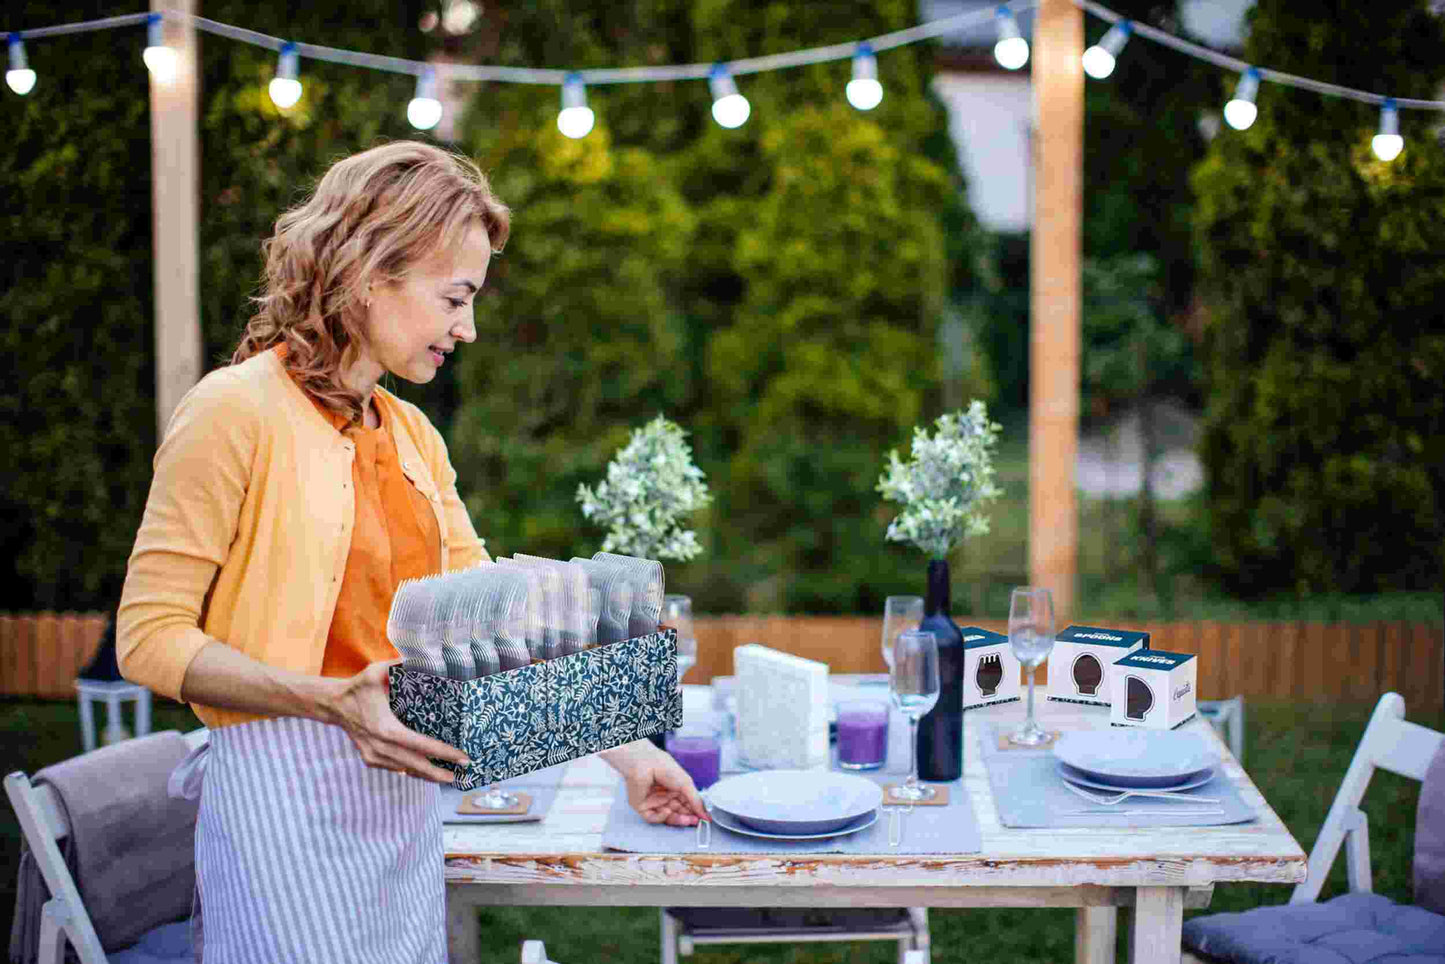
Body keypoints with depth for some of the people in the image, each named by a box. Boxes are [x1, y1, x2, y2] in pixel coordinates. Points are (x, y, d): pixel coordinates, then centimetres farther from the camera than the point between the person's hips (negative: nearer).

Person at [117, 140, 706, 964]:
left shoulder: (412, 434, 11)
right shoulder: (236, 412, -11)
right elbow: (150, 637, -13)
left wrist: (622, 748, 8)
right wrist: (331, 701, -24)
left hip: (408, 794, 7)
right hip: (290, 796, -7)